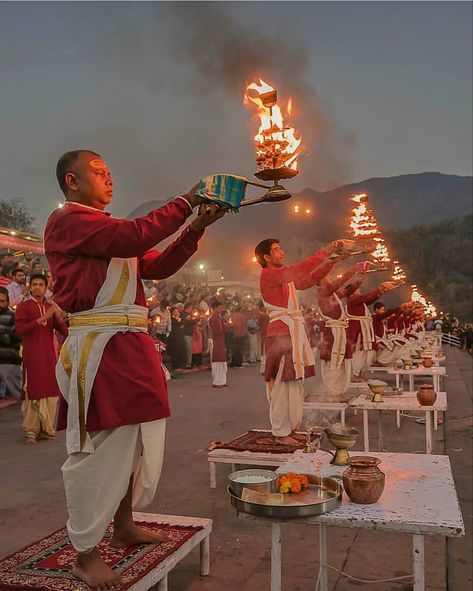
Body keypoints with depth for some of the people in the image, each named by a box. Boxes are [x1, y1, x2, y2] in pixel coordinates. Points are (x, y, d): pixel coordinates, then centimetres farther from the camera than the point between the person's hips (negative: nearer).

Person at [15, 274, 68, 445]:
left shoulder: (52, 307, 15)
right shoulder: (23, 306, 1)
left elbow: (64, 332, 12)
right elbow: (20, 329, -12)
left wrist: (59, 318, -8)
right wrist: (43, 318, -18)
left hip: (50, 355, 4)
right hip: (32, 356, -4)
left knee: (50, 393, 4)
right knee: (32, 393, -4)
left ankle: (46, 429, 14)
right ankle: (30, 432, 2)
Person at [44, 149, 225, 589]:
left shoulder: (109, 231, 22)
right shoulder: (68, 220, -6)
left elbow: (157, 266, 17)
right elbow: (135, 236, -21)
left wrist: (195, 228, 6)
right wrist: (187, 202, -12)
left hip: (131, 345, 10)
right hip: (99, 349, -10)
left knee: (137, 441, 17)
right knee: (99, 449, -3)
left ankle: (123, 526, 35)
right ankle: (86, 555, 12)